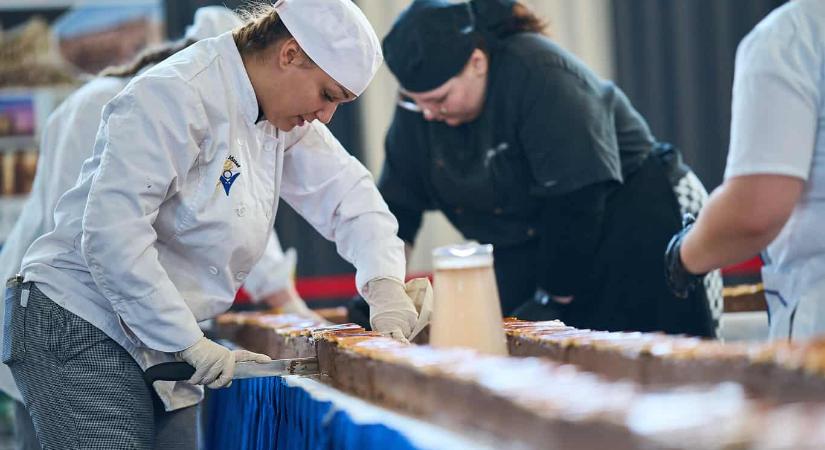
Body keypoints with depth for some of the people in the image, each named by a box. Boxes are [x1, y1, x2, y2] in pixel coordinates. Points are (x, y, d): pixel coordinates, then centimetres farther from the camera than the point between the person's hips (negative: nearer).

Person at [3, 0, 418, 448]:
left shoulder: (283, 114, 8)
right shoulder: (173, 97, -19)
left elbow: (349, 192, 14)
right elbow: (112, 234, -26)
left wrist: (384, 283, -5)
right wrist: (190, 343, -24)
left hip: (157, 341, 9)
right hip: (78, 329, -9)